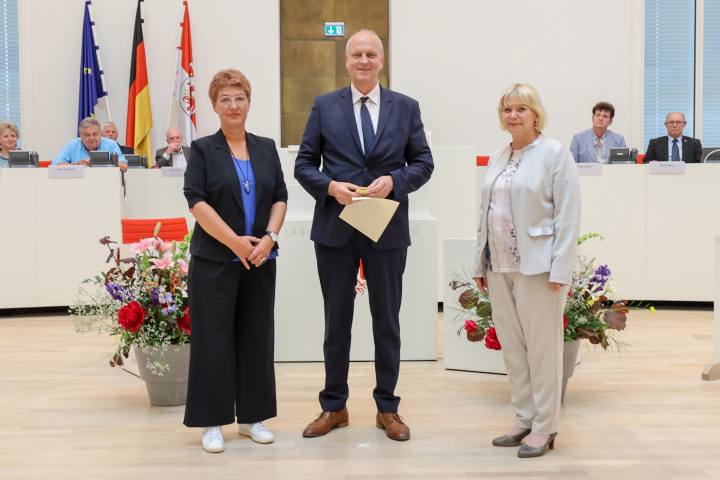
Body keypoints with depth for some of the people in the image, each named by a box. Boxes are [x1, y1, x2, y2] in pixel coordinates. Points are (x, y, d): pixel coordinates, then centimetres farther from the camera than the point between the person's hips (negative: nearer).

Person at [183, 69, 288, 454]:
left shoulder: (266, 148, 12)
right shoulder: (203, 149, 1)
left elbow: (280, 197, 8)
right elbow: (197, 202, -9)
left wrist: (269, 237, -9)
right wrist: (234, 241, -16)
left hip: (260, 260, 4)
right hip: (214, 260, -4)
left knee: (257, 337, 8)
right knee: (214, 339, 0)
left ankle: (251, 417, 19)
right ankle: (212, 422, 9)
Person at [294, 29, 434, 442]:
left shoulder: (406, 107, 5)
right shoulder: (324, 106, 5)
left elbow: (423, 163, 5)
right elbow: (304, 164, 4)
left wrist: (393, 181, -14)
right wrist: (331, 186, -15)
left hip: (388, 231, 0)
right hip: (335, 229, 0)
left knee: (387, 320, 9)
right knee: (336, 320, 9)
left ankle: (388, 408, 23)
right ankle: (334, 406, 23)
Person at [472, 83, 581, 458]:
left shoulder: (555, 154, -4)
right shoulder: (497, 159, 16)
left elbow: (568, 215, -9)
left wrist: (560, 269, -16)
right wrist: (481, 264, 13)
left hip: (537, 267, -6)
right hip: (500, 266, 7)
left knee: (541, 348, 0)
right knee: (511, 346, 11)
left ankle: (544, 427, 11)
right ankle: (524, 419, 23)